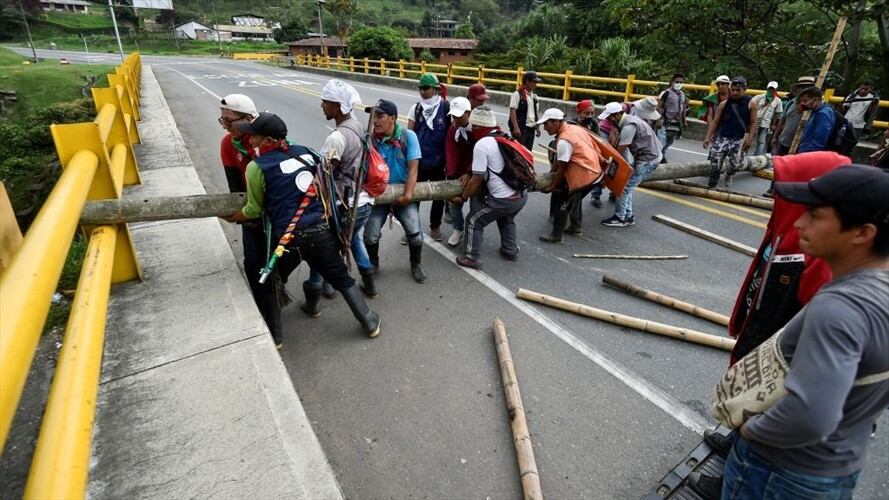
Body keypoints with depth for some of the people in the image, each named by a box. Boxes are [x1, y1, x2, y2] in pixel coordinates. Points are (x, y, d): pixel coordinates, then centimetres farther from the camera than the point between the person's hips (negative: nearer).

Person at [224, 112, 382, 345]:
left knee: (271, 283, 23)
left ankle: (274, 336, 32)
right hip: (320, 230, 3)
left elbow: (255, 210, 2)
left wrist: (231, 217, 19)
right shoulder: (304, 152, 6)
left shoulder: (257, 167, -7)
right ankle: (370, 323, 26)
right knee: (341, 278, 18)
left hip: (288, 237, -3)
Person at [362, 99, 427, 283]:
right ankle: (373, 264, 25)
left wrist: (408, 194, -19)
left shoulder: (408, 136, -13)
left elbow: (413, 168, -13)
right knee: (370, 235, -7)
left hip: (403, 194, 0)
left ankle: (415, 265, 20)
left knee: (414, 233, -11)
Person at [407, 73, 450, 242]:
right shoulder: (416, 108, 0)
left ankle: (435, 226, 33)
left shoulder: (446, 107, -7)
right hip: (418, 160, 1)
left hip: (439, 161, -1)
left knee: (439, 195, 13)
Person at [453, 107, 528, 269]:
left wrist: (463, 198, 3)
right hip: (522, 195, 8)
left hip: (503, 199, -8)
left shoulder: (481, 144, -11)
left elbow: (478, 178, -10)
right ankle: (511, 250, 42)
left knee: (474, 221, 11)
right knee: (506, 219, 35)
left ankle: (473, 258, 16)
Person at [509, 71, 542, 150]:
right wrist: (516, 127, -21)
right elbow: (512, 111, -14)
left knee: (528, 151, 11)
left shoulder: (534, 96, 14)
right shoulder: (517, 94, -8)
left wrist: (537, 127, 16)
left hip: (531, 129, 7)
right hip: (521, 128, -7)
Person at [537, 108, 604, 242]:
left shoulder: (564, 140, -22)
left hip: (584, 176, -10)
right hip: (594, 172, 10)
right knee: (574, 200, 25)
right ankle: (576, 227, 38)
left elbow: (562, 168, -17)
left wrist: (552, 187, -5)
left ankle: (556, 236, 5)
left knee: (562, 203, 0)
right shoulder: (574, 128, 7)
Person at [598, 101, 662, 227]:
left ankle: (619, 218, 6)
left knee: (624, 187, -5)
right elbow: (618, 147, 8)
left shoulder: (628, 127, -23)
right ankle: (628, 216, 20)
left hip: (648, 160, -10)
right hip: (645, 156, 10)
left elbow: (619, 152, -21)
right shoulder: (629, 119, 7)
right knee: (627, 185, 12)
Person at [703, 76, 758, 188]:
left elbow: (753, 123, 2)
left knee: (734, 164, -11)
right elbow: (715, 121, 5)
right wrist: (708, 137, -4)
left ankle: (728, 175, 26)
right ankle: (711, 186, 9)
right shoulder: (724, 103, 3)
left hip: (739, 140, -1)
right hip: (722, 138, 1)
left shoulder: (751, 103, 0)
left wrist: (749, 139, -8)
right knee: (715, 163, -6)